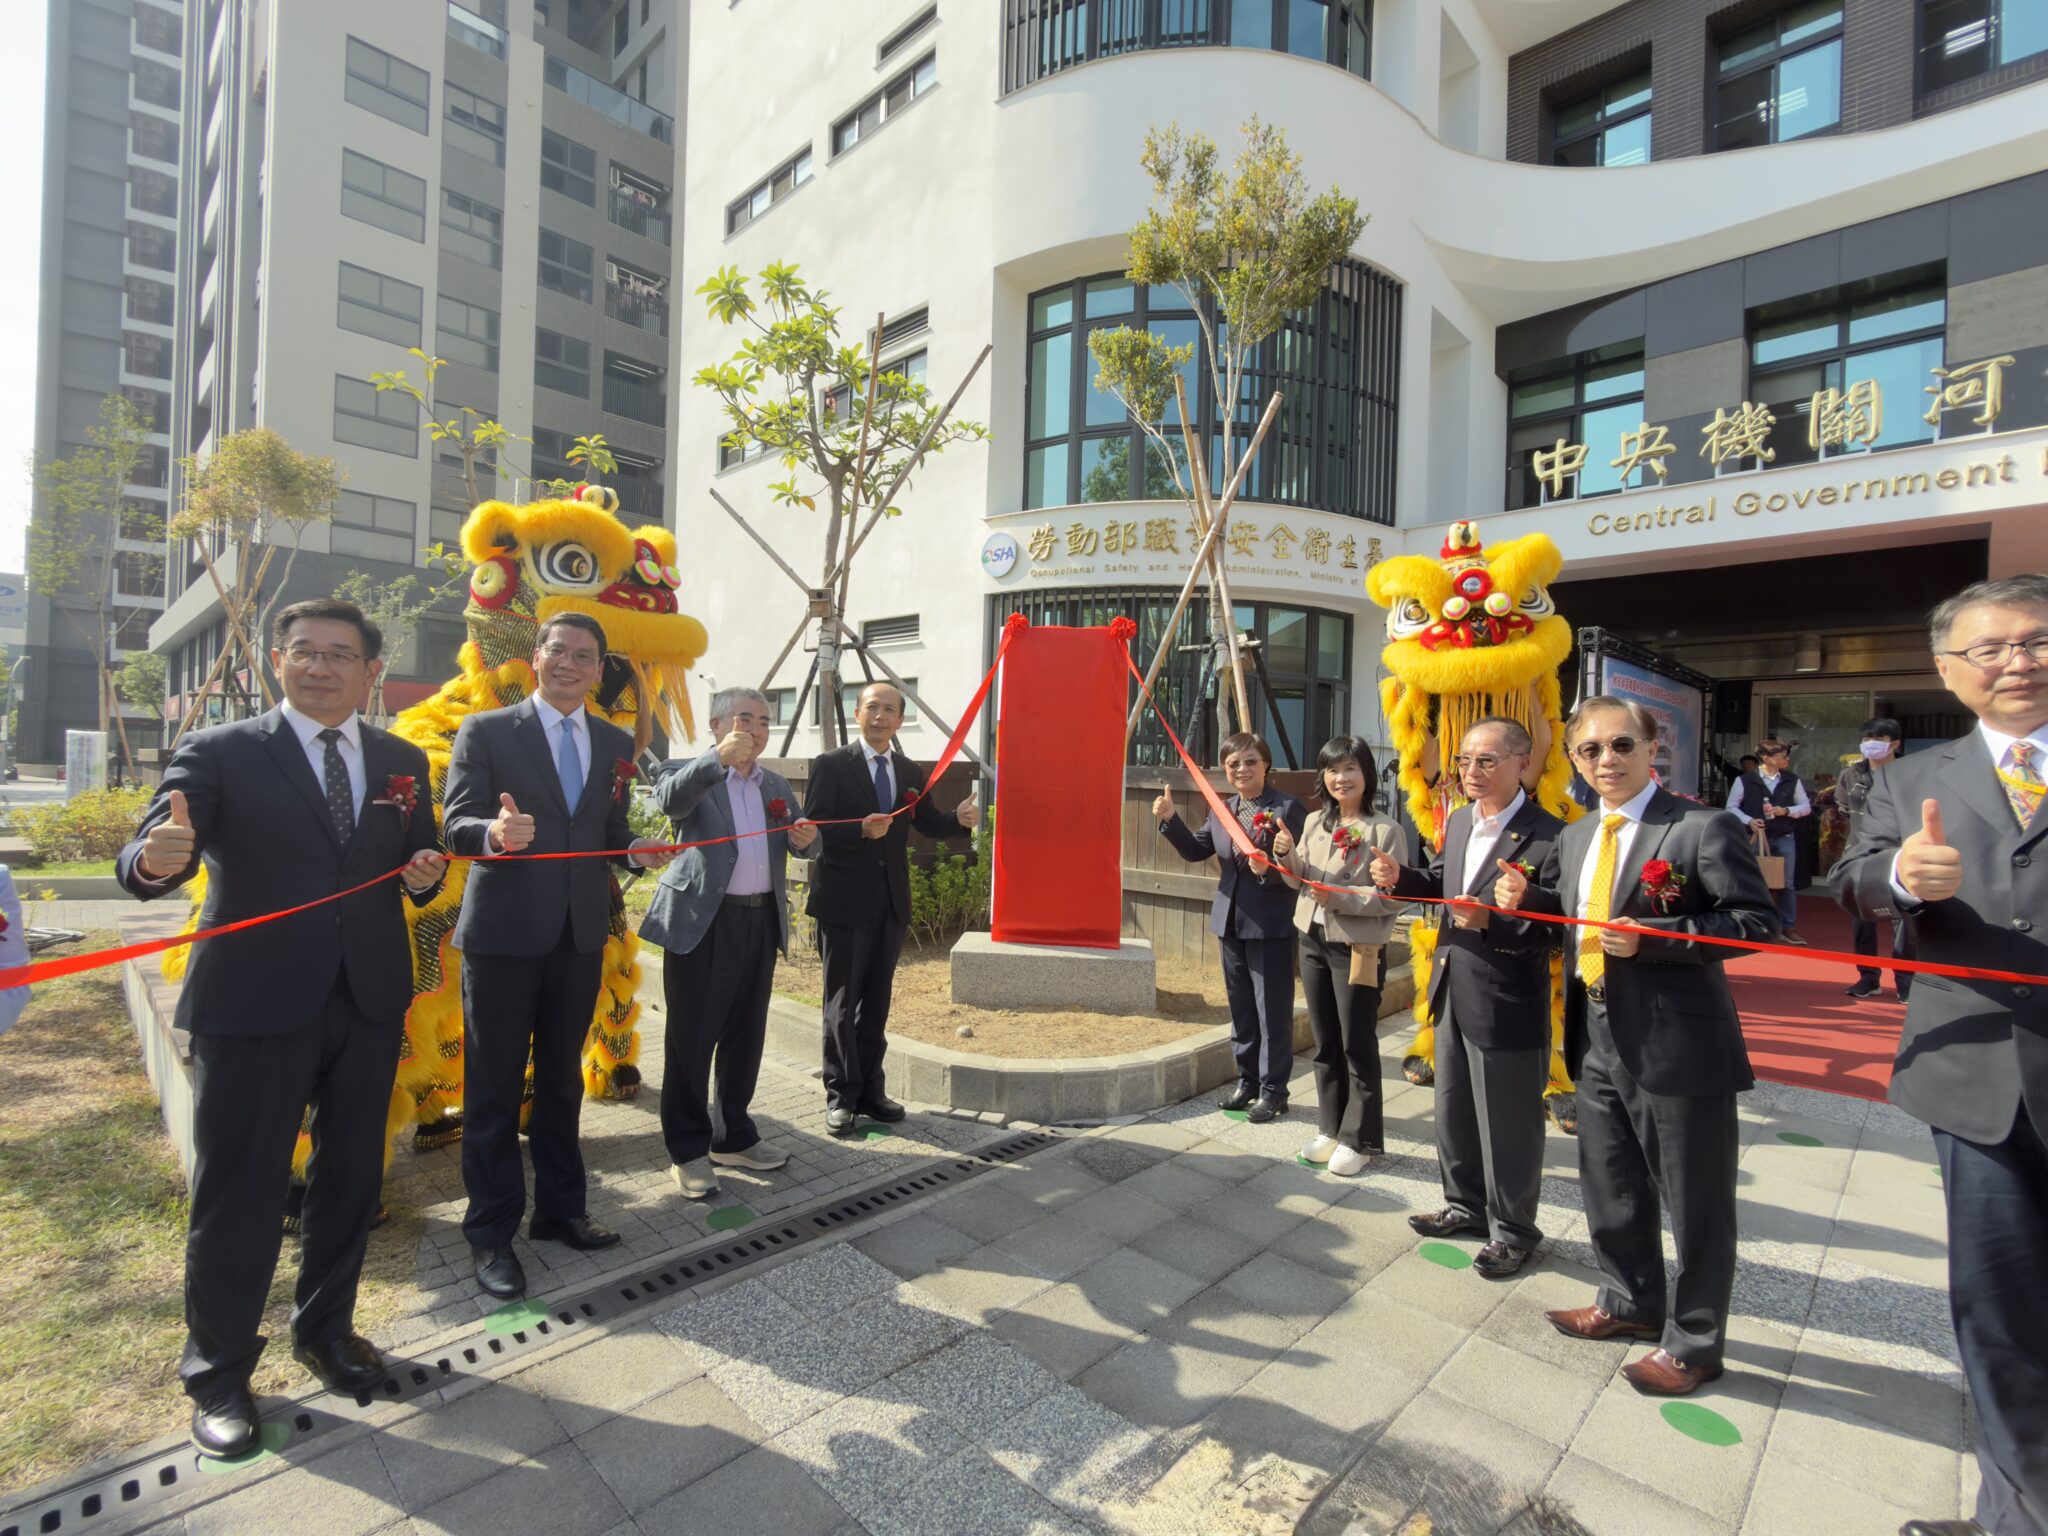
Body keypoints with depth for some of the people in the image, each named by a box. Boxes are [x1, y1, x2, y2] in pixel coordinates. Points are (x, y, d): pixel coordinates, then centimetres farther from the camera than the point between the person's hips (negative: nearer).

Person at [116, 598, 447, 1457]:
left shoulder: (402, 761, 8)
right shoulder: (218, 753, -4)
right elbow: (149, 859, -15)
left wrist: (424, 873, -8)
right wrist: (156, 858, -38)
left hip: (369, 1000, 4)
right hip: (253, 1002, -4)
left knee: (351, 1178, 16)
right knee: (239, 1192, 6)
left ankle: (325, 1330, 38)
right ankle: (217, 1371, 29)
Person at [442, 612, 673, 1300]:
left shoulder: (615, 743, 9)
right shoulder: (485, 731, -4)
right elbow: (456, 823, -10)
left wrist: (635, 850, -8)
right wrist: (496, 833, -32)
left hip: (581, 933, 5)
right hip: (503, 932, -4)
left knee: (561, 1078, 17)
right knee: (495, 1086, 5)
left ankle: (559, 1209, 32)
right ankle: (491, 1233, 21)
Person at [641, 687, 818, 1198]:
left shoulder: (776, 785, 15)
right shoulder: (689, 774, -3)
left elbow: (796, 843, 18)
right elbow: (670, 799, -25)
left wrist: (805, 838, -6)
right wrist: (720, 759, -40)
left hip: (761, 921, 6)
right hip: (702, 921, -6)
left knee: (745, 1035, 14)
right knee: (691, 1037, 3)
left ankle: (734, 1136, 30)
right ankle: (688, 1150, 17)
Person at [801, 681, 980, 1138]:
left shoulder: (910, 772, 10)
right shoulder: (830, 765, -5)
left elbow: (929, 824, 13)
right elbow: (812, 827, -12)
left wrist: (961, 819, -8)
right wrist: (862, 830, -28)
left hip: (891, 902, 5)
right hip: (844, 900, -5)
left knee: (877, 1000, 14)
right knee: (842, 1001, 4)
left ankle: (871, 1090, 26)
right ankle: (841, 1096, 16)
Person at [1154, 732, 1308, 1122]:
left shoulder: (1288, 809, -11)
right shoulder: (1222, 810, 9)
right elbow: (1196, 851, 9)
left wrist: (1271, 867, -34)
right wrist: (1170, 819, -3)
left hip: (1271, 925, -7)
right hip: (1231, 922, 7)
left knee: (1272, 1011, 4)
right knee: (1241, 1009, 17)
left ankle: (1273, 1090, 19)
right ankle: (1247, 1082, 32)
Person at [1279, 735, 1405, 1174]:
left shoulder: (1385, 830, -12)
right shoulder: (1316, 822, 6)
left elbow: (1393, 898, -15)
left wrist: (1339, 897, -24)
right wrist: (1288, 855, -8)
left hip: (1356, 949, -6)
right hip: (1313, 941, 6)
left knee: (1357, 1046, 5)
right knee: (1325, 1044, 16)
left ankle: (1360, 1139, 20)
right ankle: (1331, 1129, 29)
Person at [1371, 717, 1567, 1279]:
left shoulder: (1548, 835, -20)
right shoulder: (1459, 820, 5)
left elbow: (1549, 929, -22)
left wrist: (1489, 922, -36)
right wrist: (1401, 876, -2)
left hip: (1508, 1003, -8)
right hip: (1452, 994, 8)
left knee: (1507, 1124, 10)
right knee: (1453, 1111, 23)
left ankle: (1512, 1230, 32)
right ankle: (1466, 1205, 44)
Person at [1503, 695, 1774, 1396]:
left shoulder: (1702, 829, -14)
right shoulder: (1574, 837, 9)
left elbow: (1755, 919, -17)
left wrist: (1649, 938, -26)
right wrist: (1526, 896, -1)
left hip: (1677, 1046, -7)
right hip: (1597, 1042, 7)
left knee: (1694, 1203, 11)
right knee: (1608, 1189, 22)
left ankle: (1693, 1342, 32)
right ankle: (1631, 1301, 44)